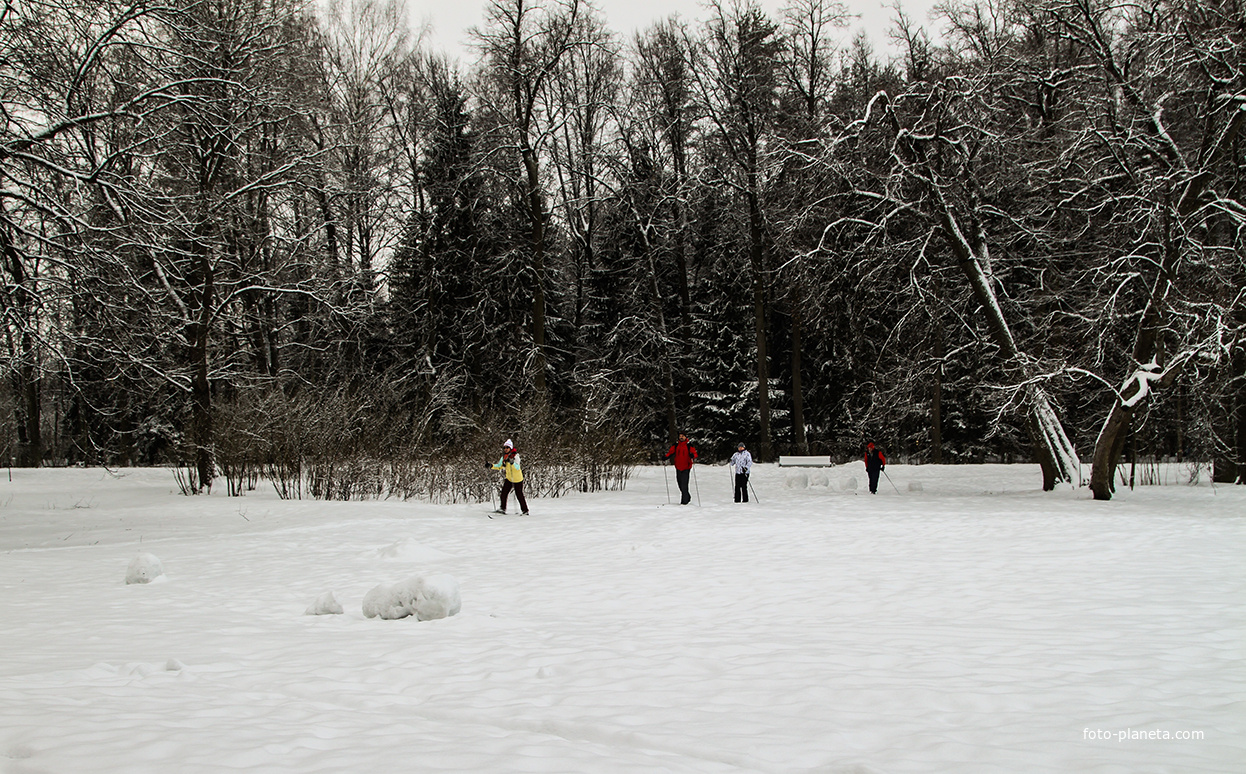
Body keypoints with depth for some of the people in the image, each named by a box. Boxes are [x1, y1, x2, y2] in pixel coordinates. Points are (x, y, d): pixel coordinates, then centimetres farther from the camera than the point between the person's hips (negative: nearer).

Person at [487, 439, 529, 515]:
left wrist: (512, 462, -49)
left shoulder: (515, 456, -18)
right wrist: (491, 466, -5)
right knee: (504, 492, -4)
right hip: (509, 478, 6)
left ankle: (525, 511, 10)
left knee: (519, 495, -2)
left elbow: (517, 467, -31)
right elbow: (499, 466, 9)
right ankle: (502, 508, 6)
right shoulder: (504, 457, 2)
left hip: (517, 479, -6)